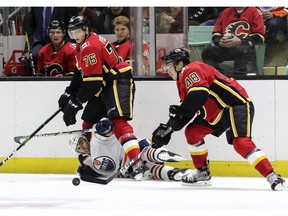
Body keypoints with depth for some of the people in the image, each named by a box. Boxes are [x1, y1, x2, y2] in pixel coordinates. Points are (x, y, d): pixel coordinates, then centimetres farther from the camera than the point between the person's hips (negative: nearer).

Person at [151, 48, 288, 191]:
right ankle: (202, 173, 20)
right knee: (192, 132, 11)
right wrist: (167, 128, 16)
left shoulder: (191, 70, -13)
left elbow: (199, 94, -29)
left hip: (238, 105, -11)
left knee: (240, 142, -26)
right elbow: (186, 108, 24)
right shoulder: (182, 80, 20)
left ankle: (272, 177, -33)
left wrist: (181, 113, -24)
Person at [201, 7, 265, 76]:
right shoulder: (226, 12, 20)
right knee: (207, 52, -22)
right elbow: (215, 35, 18)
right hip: (226, 48, 4)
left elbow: (259, 37, -3)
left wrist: (240, 41, -16)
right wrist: (220, 41, -6)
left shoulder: (254, 11, 5)